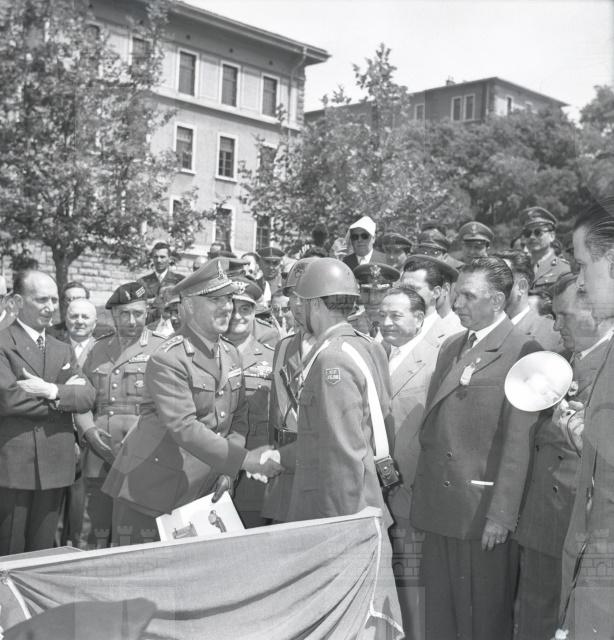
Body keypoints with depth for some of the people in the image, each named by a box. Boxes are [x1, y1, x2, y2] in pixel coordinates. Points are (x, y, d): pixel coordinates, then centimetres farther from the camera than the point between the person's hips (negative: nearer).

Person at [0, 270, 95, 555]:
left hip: (54, 465, 5)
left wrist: (52, 391, -15)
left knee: (42, 551, 12)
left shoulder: (62, 350, 16)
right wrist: (65, 393, -9)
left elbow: (88, 396, 4)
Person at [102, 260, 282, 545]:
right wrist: (243, 460, -25)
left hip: (201, 490, 7)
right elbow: (183, 428, -25)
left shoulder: (231, 354, 8)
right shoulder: (167, 360, -17)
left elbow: (239, 416, 13)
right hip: (149, 490, -7)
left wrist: (228, 470, -1)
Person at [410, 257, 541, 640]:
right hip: (439, 508, 7)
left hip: (484, 510, -7)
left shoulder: (521, 353, -10)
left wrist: (501, 515, -16)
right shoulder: (451, 347, 14)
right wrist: (423, 490, 9)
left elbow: (518, 443, -15)